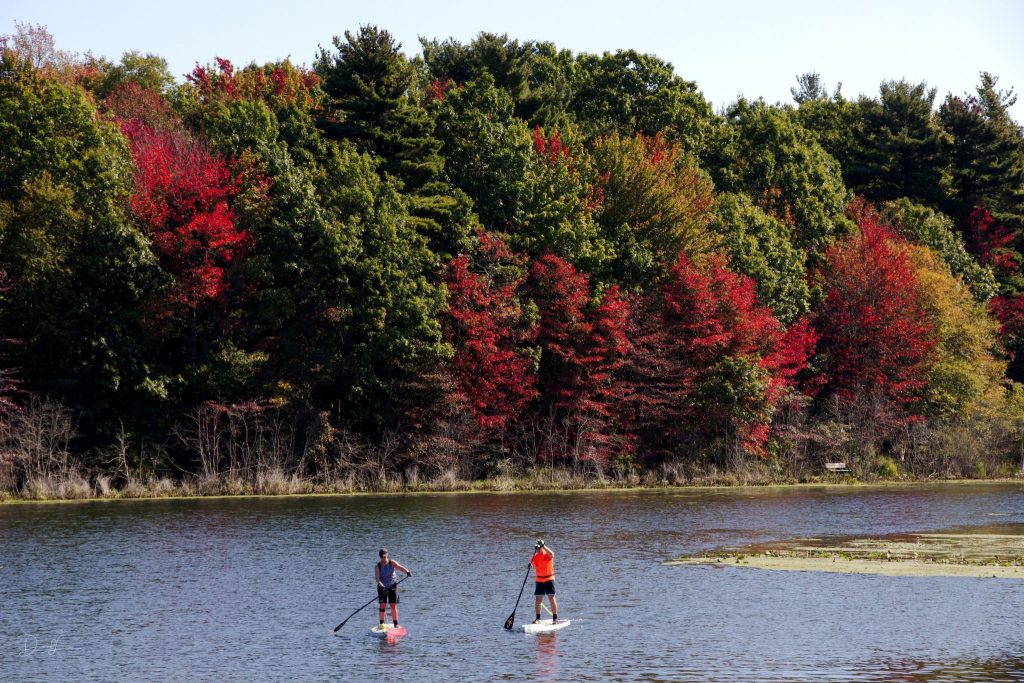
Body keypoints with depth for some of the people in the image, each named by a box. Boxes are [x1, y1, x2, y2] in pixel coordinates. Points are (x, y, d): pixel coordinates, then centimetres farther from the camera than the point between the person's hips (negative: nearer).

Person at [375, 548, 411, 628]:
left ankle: (396, 624, 4)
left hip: (392, 586, 1)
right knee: (383, 606, -7)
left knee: (394, 606, -2)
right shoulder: (377, 566, -10)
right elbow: (377, 578, -23)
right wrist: (381, 586, -41)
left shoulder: (392, 563, -8)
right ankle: (381, 624, 5)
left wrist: (407, 572, -44)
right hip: (382, 587, -1)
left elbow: (400, 567, -24)